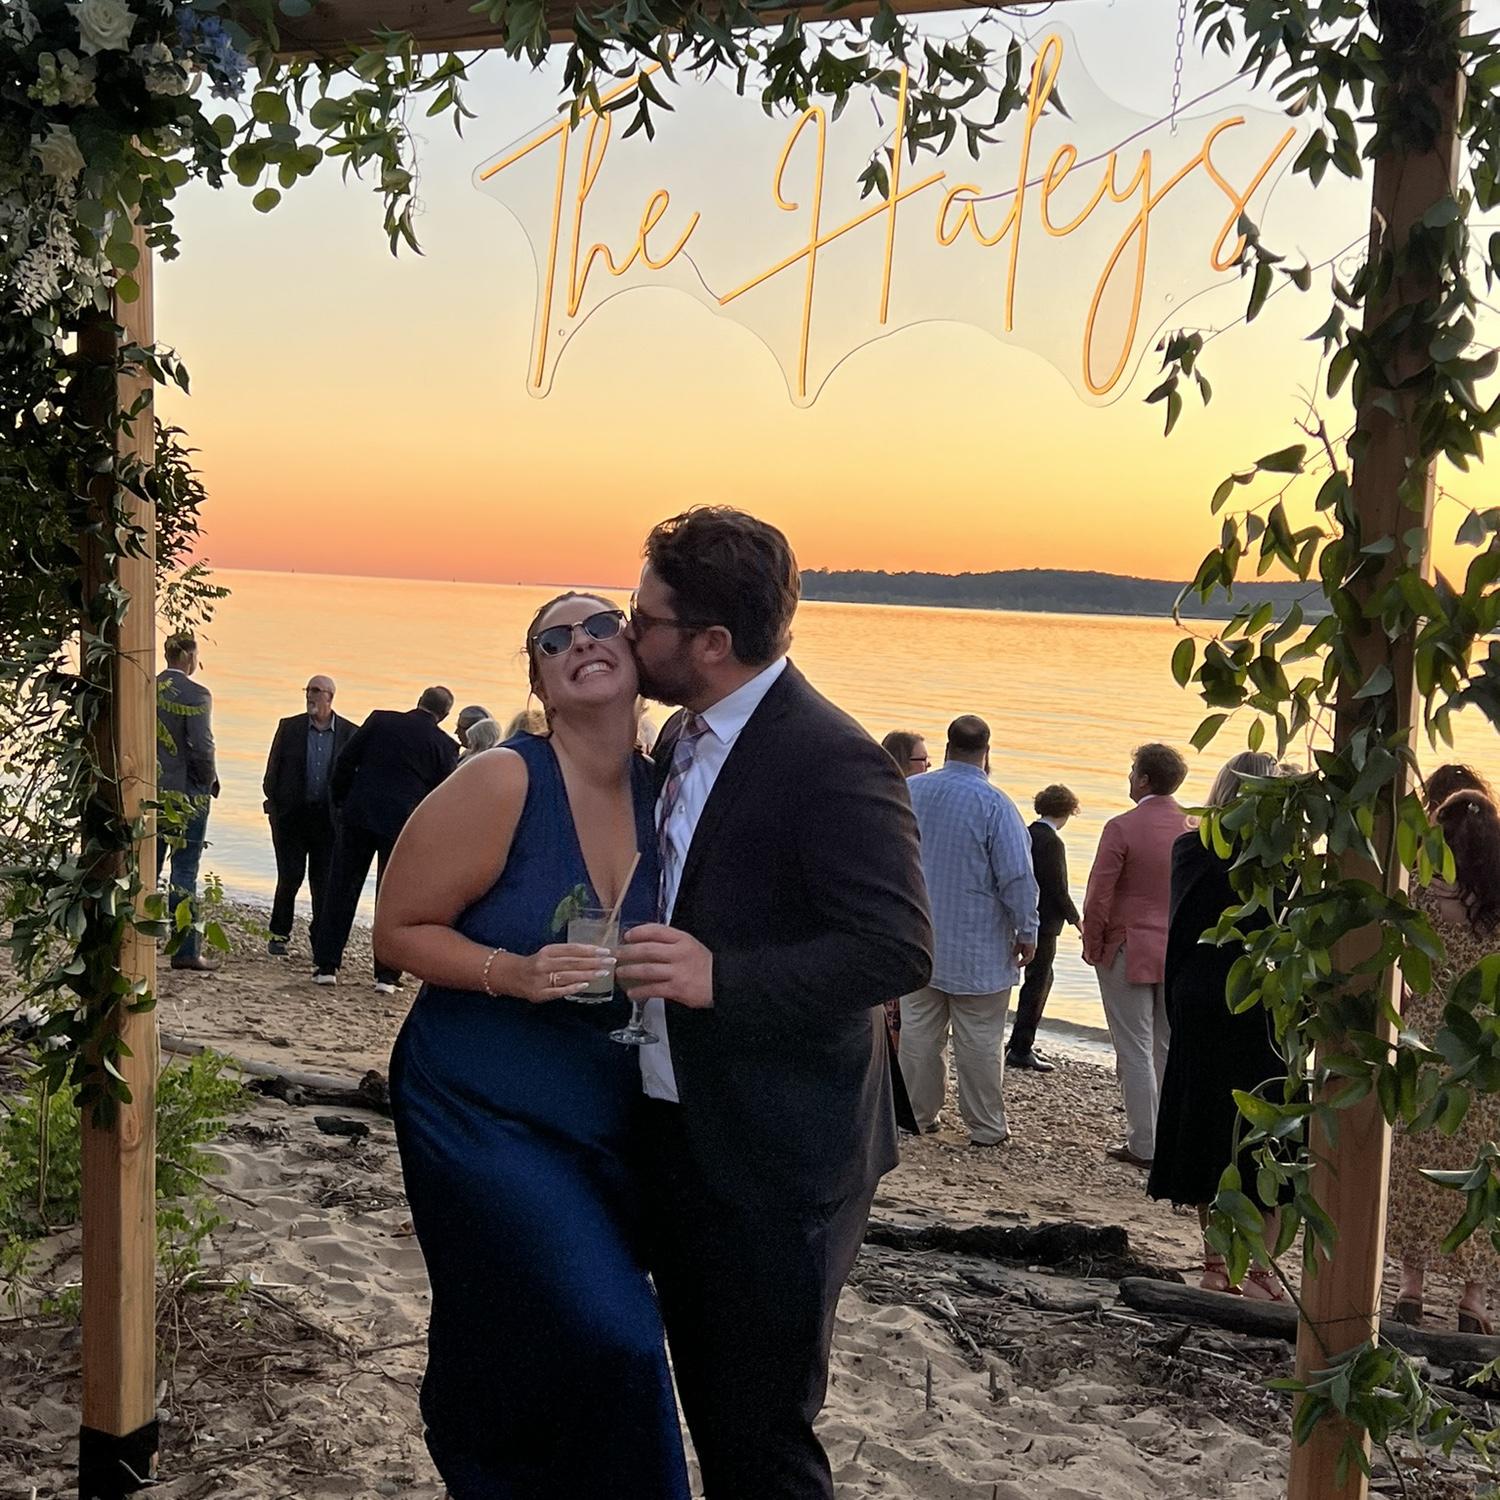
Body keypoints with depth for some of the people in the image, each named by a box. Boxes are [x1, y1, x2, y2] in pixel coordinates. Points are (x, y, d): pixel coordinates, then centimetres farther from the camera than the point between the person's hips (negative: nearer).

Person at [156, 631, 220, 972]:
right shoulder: (196, 695, -14)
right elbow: (202, 747, -18)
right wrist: (210, 780, -1)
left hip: (149, 788, 6)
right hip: (185, 791, -6)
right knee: (184, 871, -1)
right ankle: (186, 950, 3)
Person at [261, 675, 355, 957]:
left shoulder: (349, 733, 1)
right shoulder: (289, 727, 2)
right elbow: (272, 772, 5)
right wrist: (274, 808, -2)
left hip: (329, 817, 0)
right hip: (291, 814, 0)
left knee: (324, 881, 4)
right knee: (290, 876, -3)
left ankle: (321, 941, 15)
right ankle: (279, 934, 15)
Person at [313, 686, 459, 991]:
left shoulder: (379, 720, 2)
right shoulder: (445, 746, 0)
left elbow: (345, 761, 1)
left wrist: (341, 801, 12)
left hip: (358, 815, 1)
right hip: (403, 825, -1)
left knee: (342, 890, 9)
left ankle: (327, 965, 11)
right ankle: (387, 974, 7)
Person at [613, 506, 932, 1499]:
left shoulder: (831, 762, -20)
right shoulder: (684, 739, 8)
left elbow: (899, 950, -26)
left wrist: (721, 977, -33)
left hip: (775, 1161, -9)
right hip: (682, 1137, 9)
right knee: (708, 1406, 22)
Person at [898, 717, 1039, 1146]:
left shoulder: (908, 792, 2)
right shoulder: (994, 805, -16)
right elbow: (1018, 876, -15)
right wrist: (1027, 932, -4)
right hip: (977, 948, -5)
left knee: (918, 1031, 12)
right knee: (979, 1041, 3)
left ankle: (919, 1115, 21)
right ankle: (985, 1126, 11)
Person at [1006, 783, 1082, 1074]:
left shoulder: (1026, 835, 7)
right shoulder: (1051, 843, -19)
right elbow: (1057, 888, -19)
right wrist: (1076, 919, -6)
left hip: (1027, 917, 9)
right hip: (1044, 923, -9)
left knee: (1041, 979, 20)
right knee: (1036, 984, 0)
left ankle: (1022, 1042, 25)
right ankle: (1020, 1049, 5)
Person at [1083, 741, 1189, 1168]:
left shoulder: (1122, 827, -15)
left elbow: (1099, 896, -14)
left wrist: (1092, 946, -1)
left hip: (1128, 953, -5)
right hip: (1180, 956, 5)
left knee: (1135, 1052, 2)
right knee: (1170, 1051, 15)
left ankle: (1144, 1145, 5)